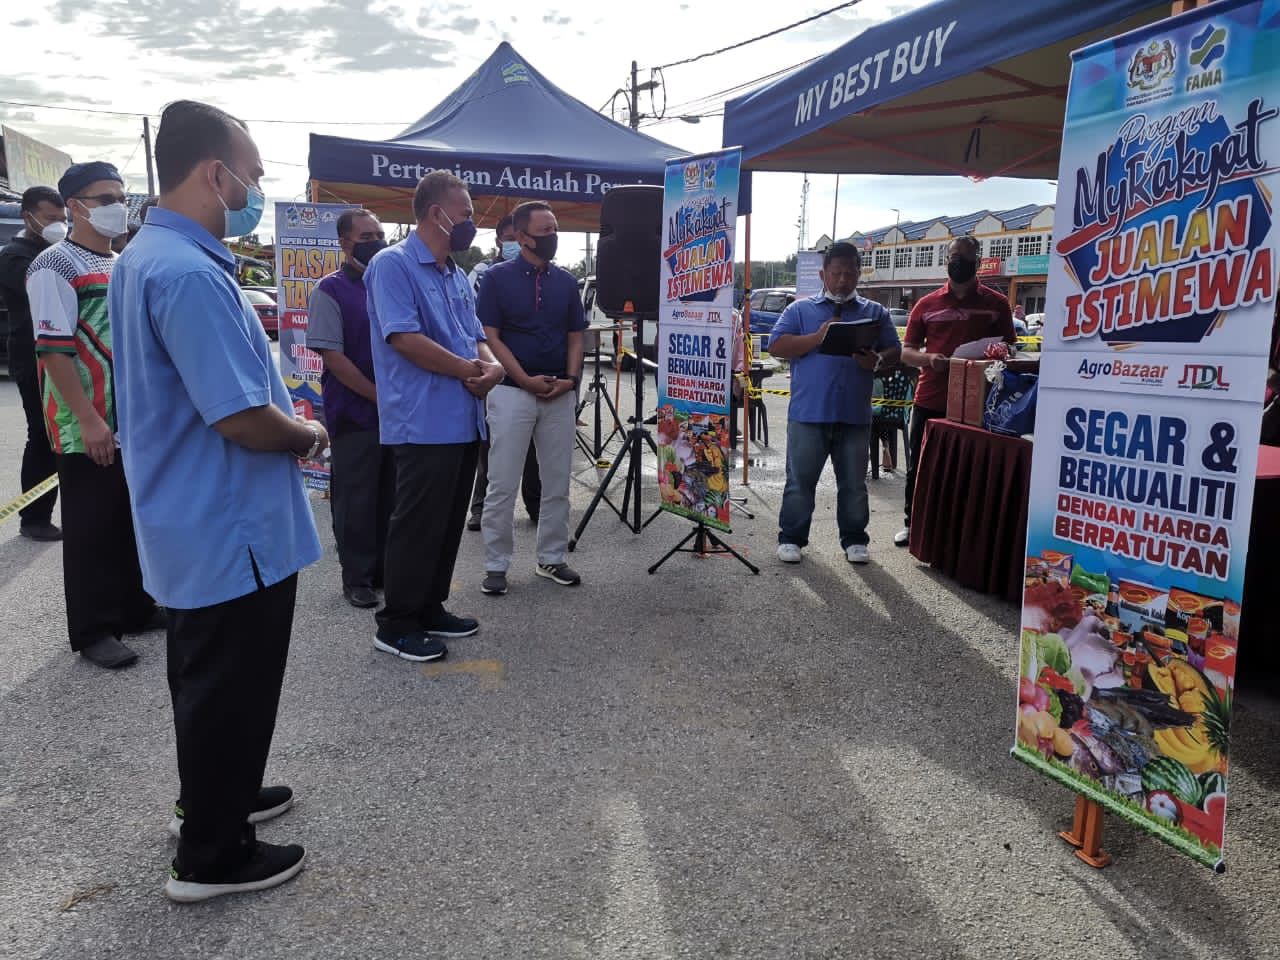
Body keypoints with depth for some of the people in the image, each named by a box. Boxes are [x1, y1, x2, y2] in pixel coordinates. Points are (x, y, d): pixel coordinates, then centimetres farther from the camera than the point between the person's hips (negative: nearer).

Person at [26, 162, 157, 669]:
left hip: (133, 421, 7)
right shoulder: (54, 266, -10)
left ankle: (136, 608, 28)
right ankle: (93, 631, 12)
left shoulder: (123, 266, 14)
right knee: (91, 528, 2)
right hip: (85, 428, -7)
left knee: (133, 519, 14)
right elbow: (54, 349, -17)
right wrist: (88, 421, -22)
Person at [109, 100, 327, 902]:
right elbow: (241, 418, -28)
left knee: (207, 673, 23)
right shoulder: (189, 274, -25)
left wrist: (287, 417, 7)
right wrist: (309, 435, -8)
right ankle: (211, 856, 21)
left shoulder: (150, 256, 10)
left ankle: (211, 797, 41)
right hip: (230, 526, -10)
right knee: (232, 685, 4)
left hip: (196, 517, 10)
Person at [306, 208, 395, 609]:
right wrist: (378, 396, -14)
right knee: (356, 499, 3)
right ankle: (357, 578, 14)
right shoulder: (331, 290, -5)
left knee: (391, 496, 10)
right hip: (354, 414, -5)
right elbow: (332, 356, -11)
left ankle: (386, 570, 22)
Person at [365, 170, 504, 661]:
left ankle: (431, 609, 27)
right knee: (418, 524, -3)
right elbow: (403, 337, -20)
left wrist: (491, 365, -6)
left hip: (465, 421, 9)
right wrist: (468, 369, -12)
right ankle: (396, 624, 9)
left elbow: (476, 337, 19)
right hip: (424, 423, -9)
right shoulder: (393, 264, -9)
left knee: (449, 523, 14)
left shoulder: (457, 276, 18)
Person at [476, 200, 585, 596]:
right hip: (512, 392, -4)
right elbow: (490, 337, -6)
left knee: (557, 484, 9)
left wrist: (571, 378, -6)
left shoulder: (566, 281, 10)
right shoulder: (498, 277, -2)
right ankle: (496, 565, 8)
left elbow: (575, 337, 12)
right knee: (502, 485, -1)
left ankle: (551, 558, 21)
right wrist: (527, 380, -14)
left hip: (560, 395, 4)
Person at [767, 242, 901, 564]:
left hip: (855, 415, 2)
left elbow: (894, 351, 10)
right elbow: (776, 346, -4)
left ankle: (854, 540, 21)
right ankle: (791, 538, 14)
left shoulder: (875, 312, 14)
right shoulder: (800, 310, 6)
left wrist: (877, 361, -13)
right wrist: (818, 337, -15)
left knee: (854, 483, 10)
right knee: (800, 480, 4)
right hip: (808, 413, -2)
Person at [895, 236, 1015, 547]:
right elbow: (906, 351, 9)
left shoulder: (996, 303, 5)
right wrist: (928, 358, -13)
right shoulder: (927, 304, 8)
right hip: (930, 401, 1)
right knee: (919, 465, 10)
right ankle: (911, 522, 27)